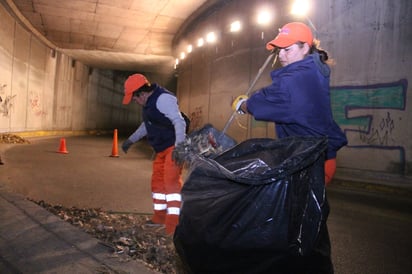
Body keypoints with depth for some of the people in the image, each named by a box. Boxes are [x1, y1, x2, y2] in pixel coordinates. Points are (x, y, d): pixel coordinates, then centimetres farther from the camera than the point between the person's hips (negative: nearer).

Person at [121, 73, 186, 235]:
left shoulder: (163, 99, -20)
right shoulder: (149, 102, 12)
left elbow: (179, 122, -30)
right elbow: (147, 125, 28)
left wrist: (179, 147, -39)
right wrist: (131, 140, 31)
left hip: (174, 147, -10)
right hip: (161, 149, 10)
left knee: (171, 181, -16)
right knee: (158, 181, 14)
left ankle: (173, 223, -16)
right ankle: (160, 216, 27)